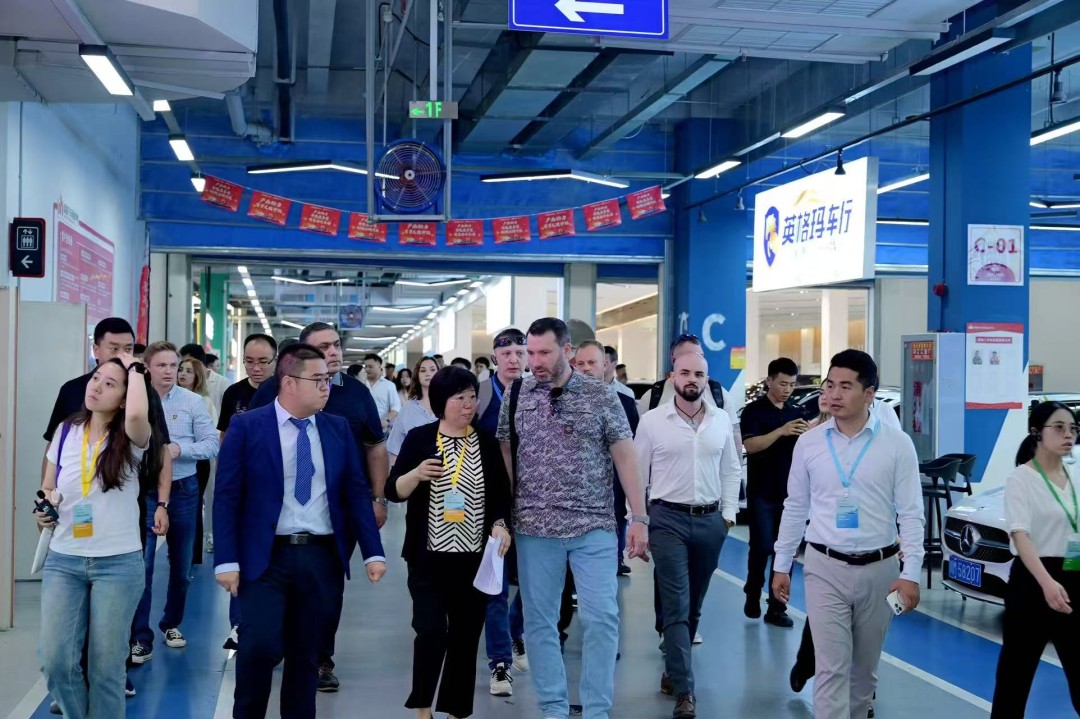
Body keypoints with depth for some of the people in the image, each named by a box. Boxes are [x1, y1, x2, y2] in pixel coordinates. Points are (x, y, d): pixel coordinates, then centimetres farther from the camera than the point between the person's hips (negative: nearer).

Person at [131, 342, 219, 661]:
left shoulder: (193, 402, -3)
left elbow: (211, 444, -5)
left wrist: (179, 449, -19)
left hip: (183, 490, 2)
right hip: (144, 491, -2)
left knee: (181, 565, 14)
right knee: (141, 565, -5)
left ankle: (171, 623, 34)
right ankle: (141, 638, 2)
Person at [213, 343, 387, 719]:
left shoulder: (338, 427, 7)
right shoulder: (246, 426, -3)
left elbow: (357, 492, 7)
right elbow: (226, 497, -4)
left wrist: (373, 552, 0)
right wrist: (227, 561, -10)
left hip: (324, 557, 3)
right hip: (266, 557, -3)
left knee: (307, 655, 9)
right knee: (260, 646, -11)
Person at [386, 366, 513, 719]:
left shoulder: (487, 442, 6)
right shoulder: (419, 438, 0)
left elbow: (501, 493, 9)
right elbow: (393, 492, -1)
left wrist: (500, 524, -8)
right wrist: (417, 474, -19)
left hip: (475, 558, 2)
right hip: (428, 558, -2)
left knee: (465, 637, 7)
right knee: (431, 631, -12)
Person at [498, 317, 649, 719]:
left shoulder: (601, 396, -1)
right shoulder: (516, 396, 3)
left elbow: (625, 456, 0)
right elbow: (505, 458, 8)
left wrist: (639, 518, -4)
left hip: (594, 527, -1)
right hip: (534, 527, 2)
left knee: (602, 618, -3)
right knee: (539, 620, 7)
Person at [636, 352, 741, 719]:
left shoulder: (721, 420, 6)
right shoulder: (652, 420, -3)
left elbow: (731, 470, 12)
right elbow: (637, 474, 0)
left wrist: (729, 514, 5)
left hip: (710, 520, 4)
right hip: (668, 519, -3)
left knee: (694, 605, 13)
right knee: (676, 605, -7)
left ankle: (673, 669, 31)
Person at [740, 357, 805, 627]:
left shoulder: (795, 413, 11)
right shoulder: (754, 411, -3)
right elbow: (750, 445, -17)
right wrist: (781, 431, -28)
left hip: (789, 493, 4)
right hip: (762, 493, -4)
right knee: (761, 547, -4)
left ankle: (777, 608, 9)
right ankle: (752, 595, 20)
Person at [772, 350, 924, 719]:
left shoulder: (897, 444, -4)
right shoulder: (808, 442, 1)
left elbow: (911, 514, -4)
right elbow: (794, 509, 9)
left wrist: (910, 573, -11)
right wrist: (781, 565, 9)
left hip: (878, 569, 0)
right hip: (825, 568, 0)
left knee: (864, 667, 14)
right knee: (831, 668, -5)